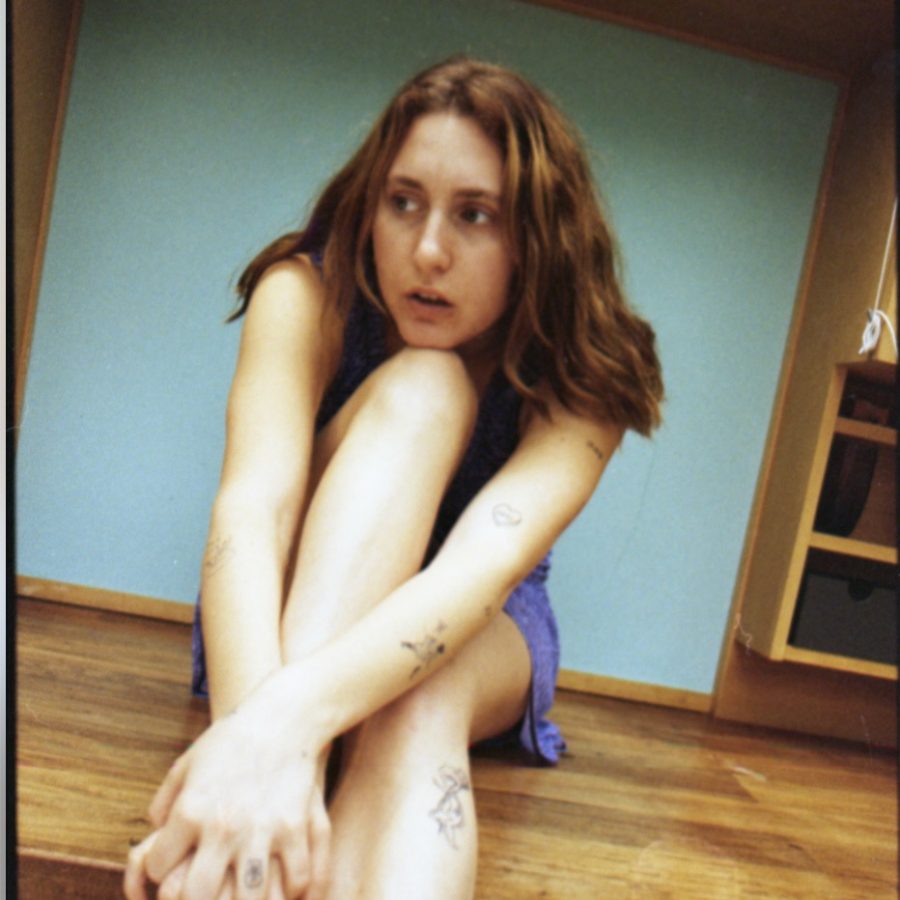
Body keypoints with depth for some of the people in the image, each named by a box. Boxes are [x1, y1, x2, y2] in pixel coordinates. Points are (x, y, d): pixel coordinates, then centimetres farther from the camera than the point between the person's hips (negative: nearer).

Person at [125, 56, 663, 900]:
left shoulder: (584, 378, -22)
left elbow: (485, 563, -40)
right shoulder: (307, 294, -21)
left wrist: (287, 720, -58)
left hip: (481, 643, 1)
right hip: (295, 605, 0)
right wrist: (253, 720, -57)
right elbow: (251, 509, -37)